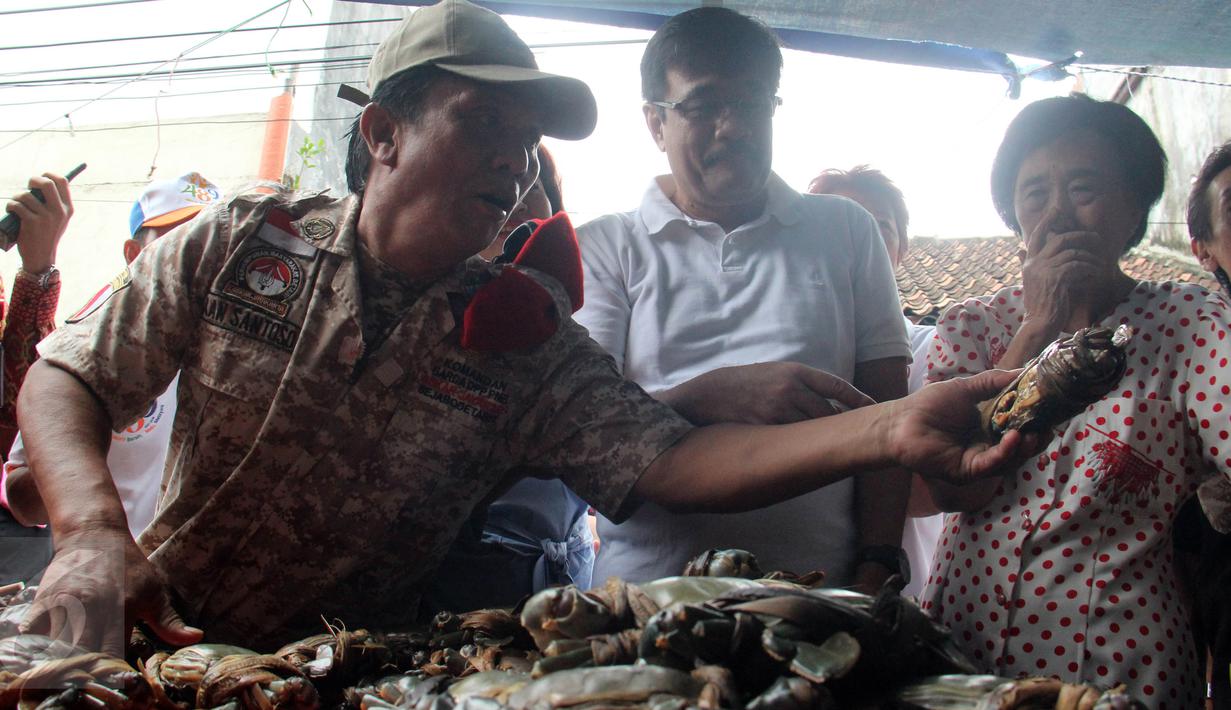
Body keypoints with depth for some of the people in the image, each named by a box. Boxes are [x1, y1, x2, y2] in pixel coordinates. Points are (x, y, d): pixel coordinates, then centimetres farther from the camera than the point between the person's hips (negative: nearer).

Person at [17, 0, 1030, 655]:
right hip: (168, 640, 0)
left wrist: (888, 430, -26)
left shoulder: (526, 342, -4)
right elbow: (65, 377, -1)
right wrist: (93, 534, -20)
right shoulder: (239, 245, -4)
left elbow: (669, 458, -13)